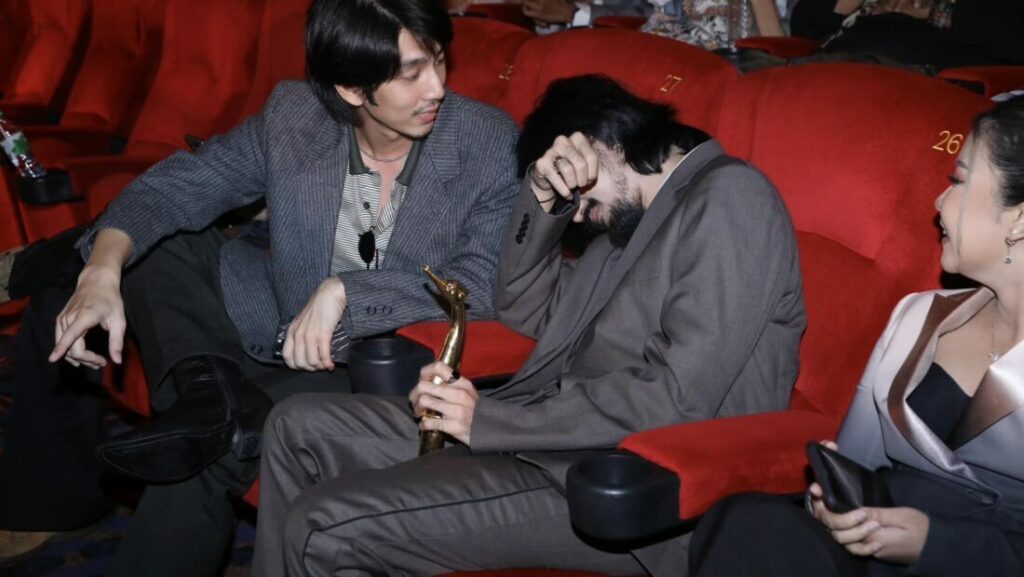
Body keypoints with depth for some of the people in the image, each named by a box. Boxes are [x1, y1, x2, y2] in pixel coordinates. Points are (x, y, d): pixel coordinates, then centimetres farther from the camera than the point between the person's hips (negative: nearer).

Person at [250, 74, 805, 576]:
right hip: (557, 435, 10)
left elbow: (676, 400, -21)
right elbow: (527, 310, 19)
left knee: (325, 530, -20)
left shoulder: (727, 199, -11)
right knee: (298, 427, 6)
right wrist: (542, 195, 2)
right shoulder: (640, 206, 18)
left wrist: (488, 421, -14)